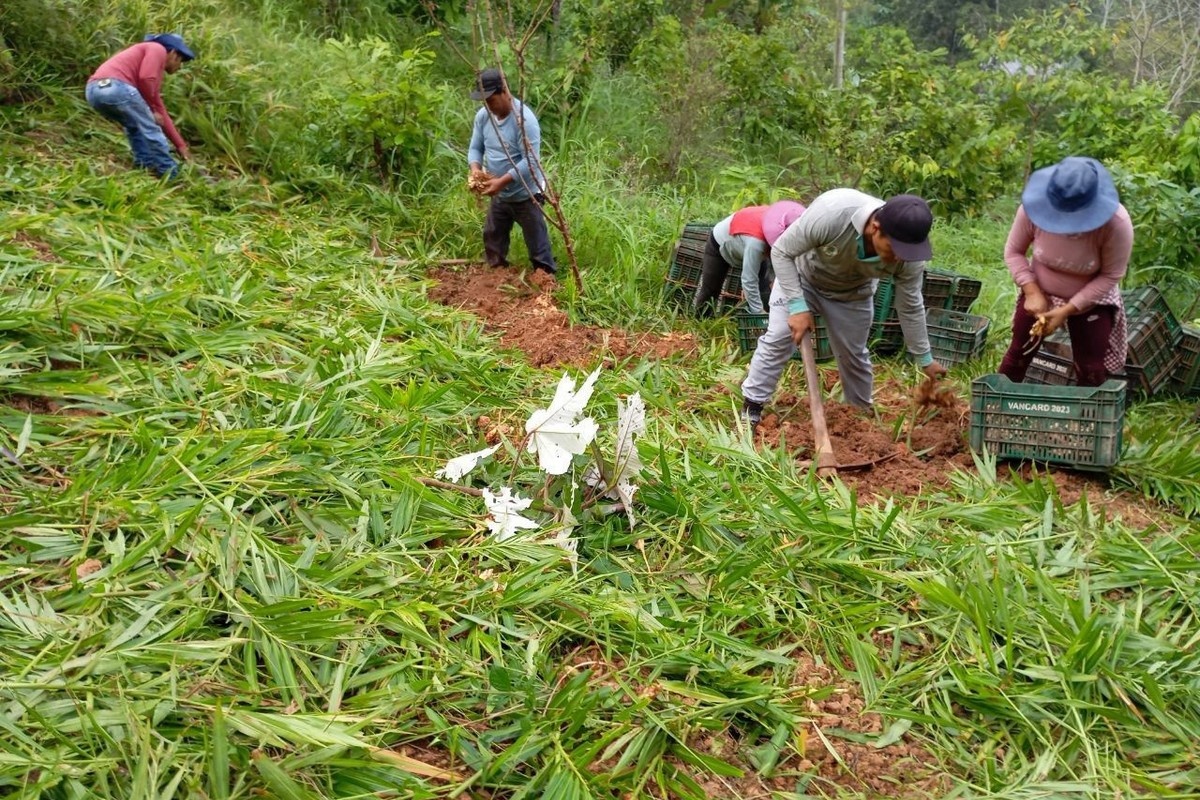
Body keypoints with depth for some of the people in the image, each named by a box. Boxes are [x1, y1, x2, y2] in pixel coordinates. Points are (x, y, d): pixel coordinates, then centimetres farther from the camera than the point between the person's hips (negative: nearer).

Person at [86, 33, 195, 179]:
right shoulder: (157, 49, 12)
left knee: (135, 126, 29)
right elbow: (145, 79, -8)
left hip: (94, 90, 9)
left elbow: (161, 113, 38)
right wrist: (151, 108, 9)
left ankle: (146, 167, 25)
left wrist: (180, 145, 39)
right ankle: (170, 174, 10)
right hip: (116, 87, -9)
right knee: (150, 128, 5)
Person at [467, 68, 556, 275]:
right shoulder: (482, 116, -3)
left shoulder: (524, 119, -25)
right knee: (492, 239, 19)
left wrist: (502, 181, -33)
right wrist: (475, 169, -17)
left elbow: (531, 161, -28)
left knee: (537, 244, 2)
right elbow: (475, 148, 5)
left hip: (526, 195, -7)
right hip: (499, 195, 7)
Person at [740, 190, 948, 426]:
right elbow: (781, 251, -28)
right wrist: (797, 306, -33)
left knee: (853, 355, 6)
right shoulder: (831, 212, -43)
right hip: (801, 277, -2)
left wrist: (925, 359, -4)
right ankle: (750, 409, -2)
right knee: (778, 339, -13)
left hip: (852, 293, 3)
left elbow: (910, 307, -13)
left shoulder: (908, 253, -30)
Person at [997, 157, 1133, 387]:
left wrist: (1067, 310, -26)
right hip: (1039, 291, 2)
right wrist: (1032, 292, -23)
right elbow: (1013, 251, -12)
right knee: (1018, 354, 12)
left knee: (1092, 372, 4)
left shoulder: (1116, 223, -33)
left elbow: (1111, 276, -20)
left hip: (1091, 299, -1)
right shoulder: (1034, 208, -29)